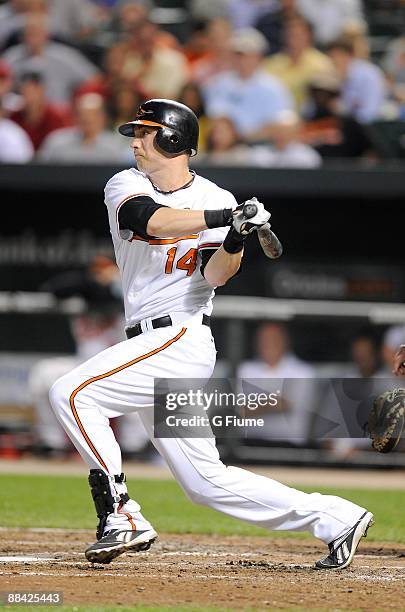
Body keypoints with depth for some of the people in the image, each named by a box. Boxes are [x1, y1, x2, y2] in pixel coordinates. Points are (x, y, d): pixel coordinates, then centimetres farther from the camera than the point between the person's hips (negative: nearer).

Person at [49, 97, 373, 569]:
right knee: (205, 482, 6)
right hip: (149, 347, 6)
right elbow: (150, 220, -15)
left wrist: (235, 242, -30)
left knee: (72, 393, -20)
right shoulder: (125, 186, 7)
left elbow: (214, 275, -11)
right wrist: (223, 217, -26)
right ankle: (335, 519, 12)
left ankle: (120, 517, -17)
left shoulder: (217, 201, -2)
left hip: (181, 338, -6)